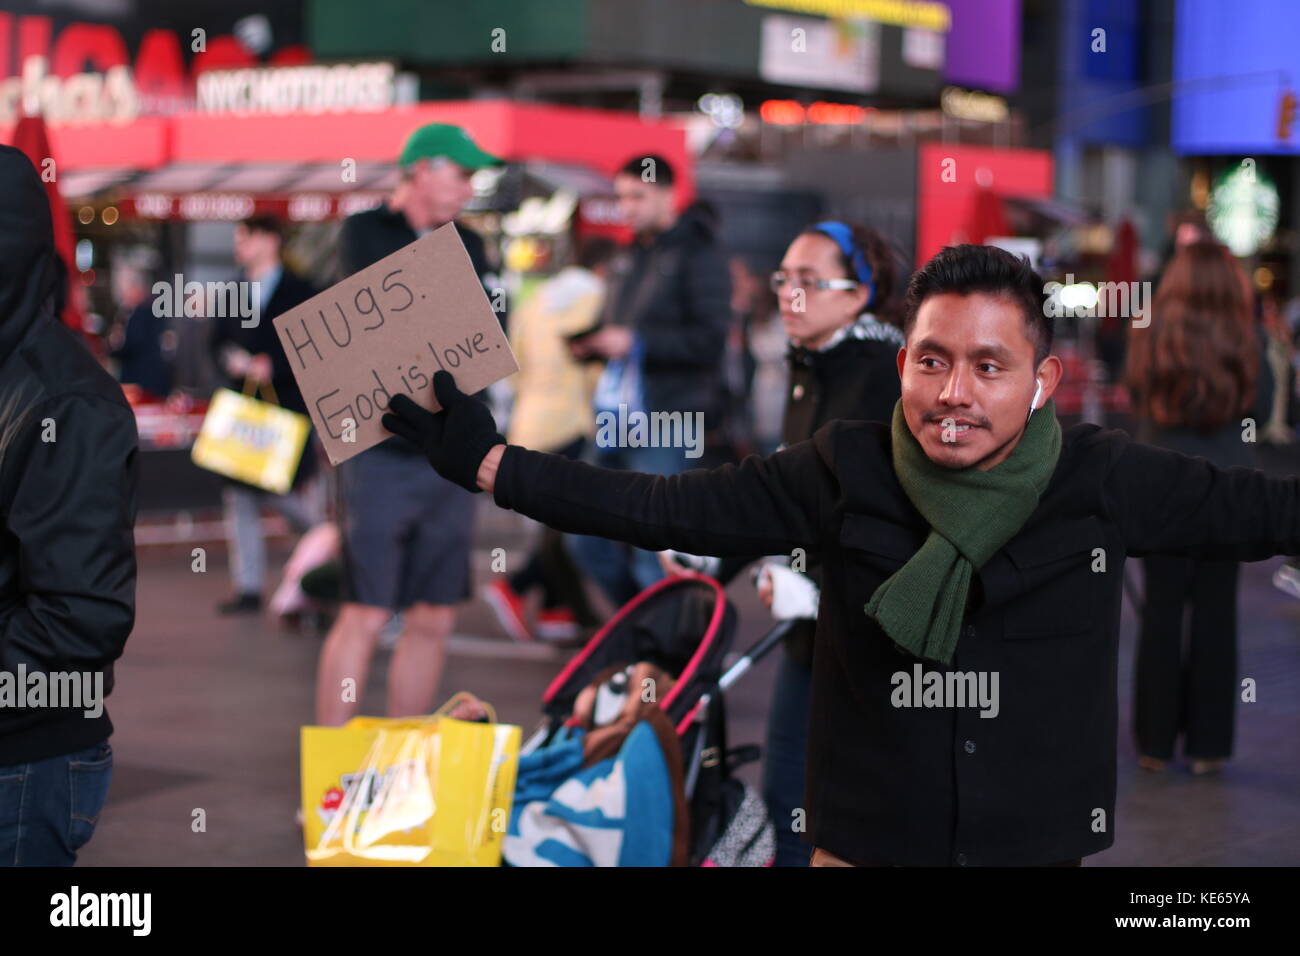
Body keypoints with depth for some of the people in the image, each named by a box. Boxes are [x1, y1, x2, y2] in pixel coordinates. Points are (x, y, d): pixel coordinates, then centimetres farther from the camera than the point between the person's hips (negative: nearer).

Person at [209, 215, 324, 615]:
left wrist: (272, 367, -16)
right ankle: (248, 588, 7)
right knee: (239, 496, 2)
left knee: (298, 498, -4)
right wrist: (231, 361, -7)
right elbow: (216, 342, 15)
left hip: (287, 408, -5)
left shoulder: (302, 293, -2)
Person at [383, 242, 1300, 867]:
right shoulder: (847, 473, -7)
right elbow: (666, 509, -5)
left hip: (1037, 840, 0)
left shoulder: (1104, 481, -7)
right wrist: (489, 462, -8)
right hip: (866, 839, 0)